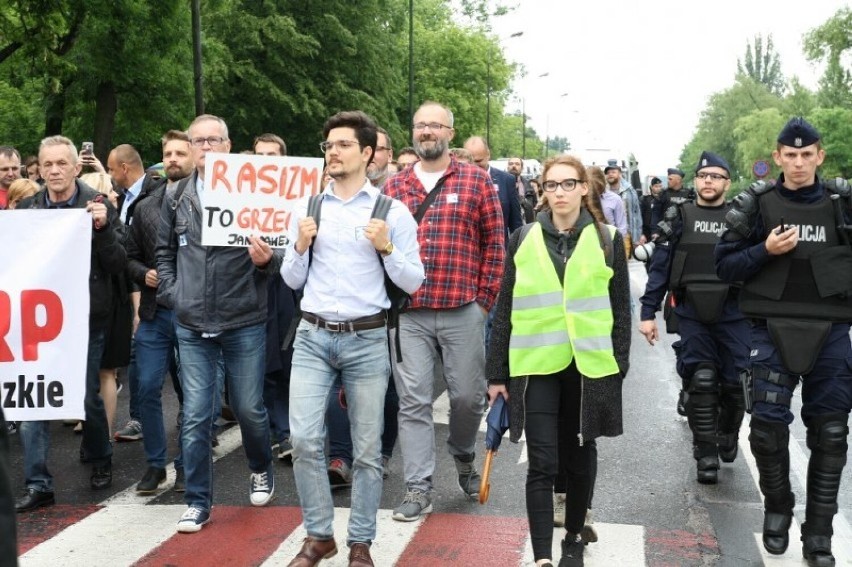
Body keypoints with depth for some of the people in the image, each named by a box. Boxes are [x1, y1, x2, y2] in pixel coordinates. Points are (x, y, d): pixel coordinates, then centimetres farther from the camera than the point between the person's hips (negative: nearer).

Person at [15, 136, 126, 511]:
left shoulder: (98, 206, -4)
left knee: (88, 397, 8)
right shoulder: (27, 209, 5)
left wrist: (102, 228, -21)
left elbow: (119, 264, -6)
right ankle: (38, 484, 9)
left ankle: (100, 459, 35)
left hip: (86, 318, -2)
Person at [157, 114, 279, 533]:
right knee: (195, 416, 3)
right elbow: (164, 252, 16)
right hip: (192, 326, 2)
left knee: (249, 409, 9)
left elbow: (275, 253, -3)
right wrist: (171, 294, 4)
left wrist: (266, 259, -24)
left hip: (244, 324, -2)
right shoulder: (176, 198, 6)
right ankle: (198, 502, 15)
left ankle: (262, 470, 38)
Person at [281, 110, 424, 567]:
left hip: (367, 340, -2)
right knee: (304, 439, -6)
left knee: (367, 448, 6)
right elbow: (293, 281, 11)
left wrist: (387, 248, -14)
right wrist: (300, 247, -7)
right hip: (313, 336, 2)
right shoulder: (306, 208, 8)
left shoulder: (392, 211, 0)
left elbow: (413, 282, 0)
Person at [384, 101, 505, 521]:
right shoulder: (393, 187, 10)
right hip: (407, 314, 1)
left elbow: (495, 242, 4)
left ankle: (464, 458, 36)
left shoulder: (476, 181, 5)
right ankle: (418, 489, 9)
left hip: (462, 312, -1)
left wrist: (484, 298, -1)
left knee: (468, 395, 6)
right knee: (413, 401, 1)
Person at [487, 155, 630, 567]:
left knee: (580, 455, 14)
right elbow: (505, 309, 5)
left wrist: (619, 365, -1)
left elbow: (620, 309, 5)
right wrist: (498, 372, 3)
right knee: (542, 464, -4)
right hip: (536, 365, 0)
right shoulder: (523, 239, 3)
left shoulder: (607, 240, 2)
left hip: (589, 365, 1)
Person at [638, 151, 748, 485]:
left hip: (733, 314, 1)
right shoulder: (679, 218, 4)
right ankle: (706, 457, 7)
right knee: (700, 383, -4)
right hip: (692, 315, -1)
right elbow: (659, 266, 2)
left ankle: (728, 433, 35)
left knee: (734, 385, 5)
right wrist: (648, 312, -4)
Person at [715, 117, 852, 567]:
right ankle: (777, 506, 25)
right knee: (767, 427, -1)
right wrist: (765, 251, -14)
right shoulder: (757, 205, 1)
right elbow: (725, 265, 1)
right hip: (772, 331, -1)